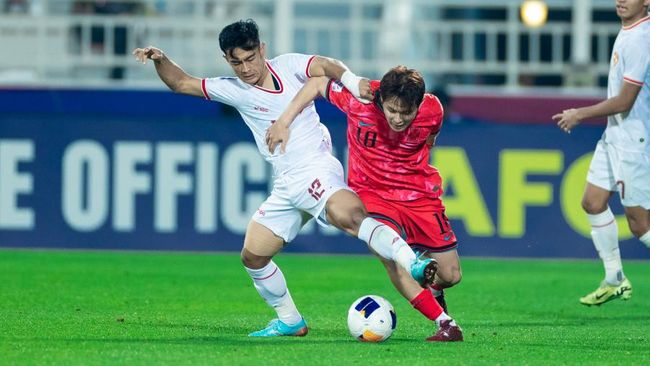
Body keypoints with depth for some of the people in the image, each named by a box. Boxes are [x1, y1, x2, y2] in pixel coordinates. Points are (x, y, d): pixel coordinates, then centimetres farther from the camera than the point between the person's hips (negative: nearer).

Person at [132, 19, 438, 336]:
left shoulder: (287, 66, -1)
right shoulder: (233, 90, 9)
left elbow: (324, 66, -18)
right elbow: (181, 83, 15)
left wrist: (352, 82, -37)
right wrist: (160, 61, -3)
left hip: (316, 169, -6)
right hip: (286, 187, 7)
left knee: (347, 215, -35)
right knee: (252, 255, 6)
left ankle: (413, 264, -45)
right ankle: (289, 322, 22)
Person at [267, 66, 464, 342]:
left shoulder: (432, 111, -19)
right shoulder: (359, 99, -25)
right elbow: (317, 83, -7)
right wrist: (283, 122, -10)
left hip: (420, 194, 2)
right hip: (371, 192, -2)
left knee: (451, 276, 3)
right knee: (392, 257, -30)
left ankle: (432, 289, 41)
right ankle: (444, 323, -22)